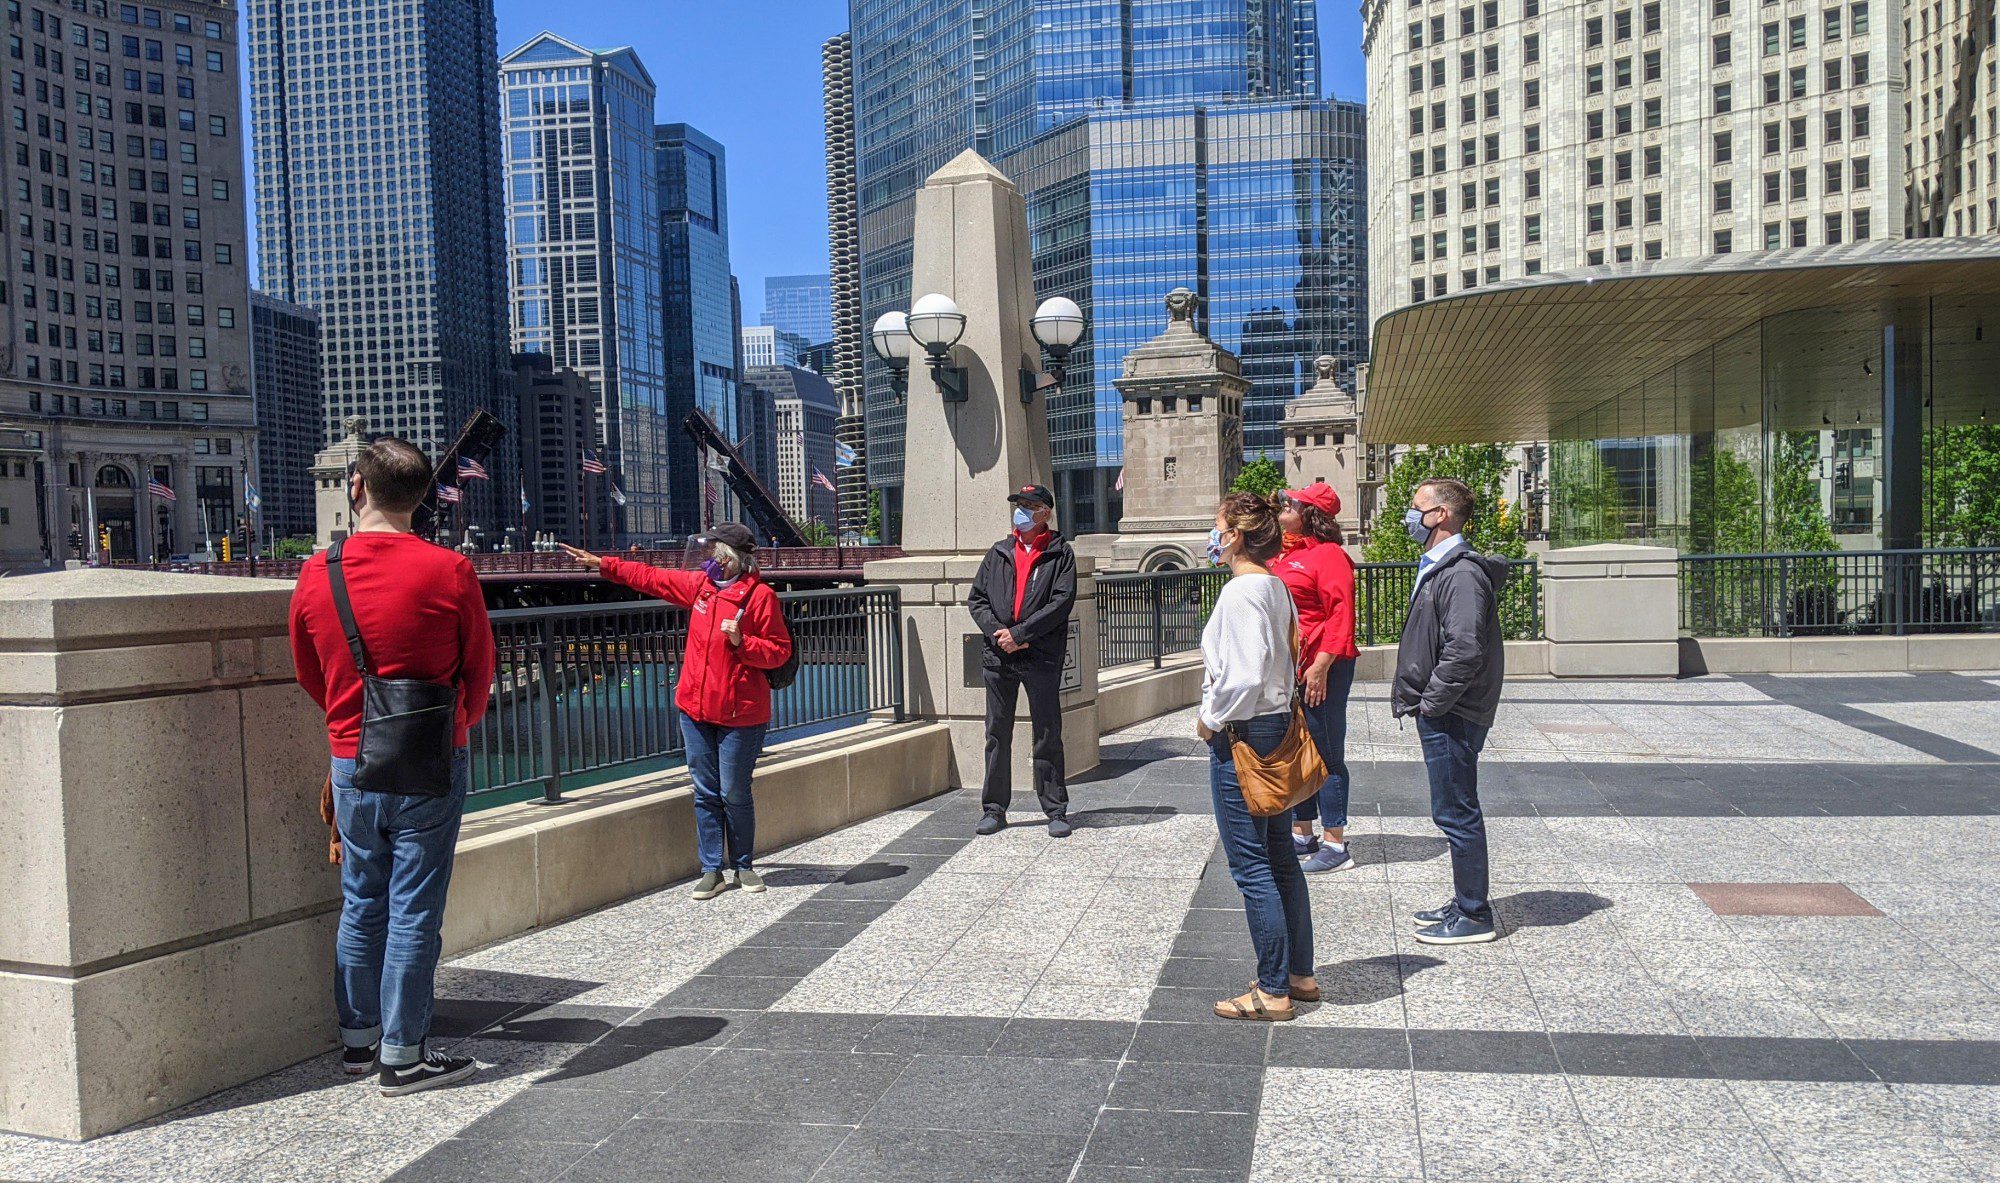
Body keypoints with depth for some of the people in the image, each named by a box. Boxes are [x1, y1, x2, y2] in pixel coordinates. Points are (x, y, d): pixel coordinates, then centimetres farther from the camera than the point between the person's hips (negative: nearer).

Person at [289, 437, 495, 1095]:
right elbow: (479, 671, 0)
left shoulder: (316, 576, -2)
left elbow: (309, 676, 11)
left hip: (351, 764, 4)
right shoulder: (449, 572, -12)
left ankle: (358, 1040, 28)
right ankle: (402, 1057, 10)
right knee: (414, 911, 3)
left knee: (361, 905, 17)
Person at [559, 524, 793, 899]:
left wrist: (742, 642, -23)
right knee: (705, 793, 8)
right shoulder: (700, 584, 8)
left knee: (734, 795, 2)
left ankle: (744, 866, 20)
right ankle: (712, 871, 15)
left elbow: (779, 650, -9)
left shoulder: (760, 595, -10)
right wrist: (601, 564, 20)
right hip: (696, 709, 6)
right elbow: (650, 578, 19)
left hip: (739, 714, -6)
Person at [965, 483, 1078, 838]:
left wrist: (1019, 633, -14)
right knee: (997, 734, 9)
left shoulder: (1060, 553, 1)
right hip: (999, 657, 4)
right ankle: (994, 808, 18)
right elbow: (976, 599, 9)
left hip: (1041, 658, -3)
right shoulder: (999, 553, 13)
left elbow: (1062, 602, -10)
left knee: (1047, 736, 4)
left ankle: (1056, 811, 13)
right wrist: (997, 632, -8)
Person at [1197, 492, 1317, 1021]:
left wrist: (1211, 719, -12)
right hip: (1277, 726, 10)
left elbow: (1243, 676, -26)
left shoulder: (1241, 590, -18)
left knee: (1251, 867, -1)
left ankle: (1273, 992, 7)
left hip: (1241, 737, -10)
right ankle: (1300, 974, 27)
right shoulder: (1276, 586, 10)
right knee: (1280, 859, 17)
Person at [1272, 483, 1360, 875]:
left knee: (1325, 755, -2)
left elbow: (1341, 615, -19)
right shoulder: (1282, 555, 13)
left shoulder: (1328, 554, -12)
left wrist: (1321, 666, -23)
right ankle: (1301, 835, 29)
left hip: (1319, 669, -9)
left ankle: (1335, 845, 6)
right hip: (1285, 667, 9)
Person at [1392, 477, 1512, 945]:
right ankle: (1466, 903, 28)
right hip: (1440, 713, 10)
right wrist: (1413, 698, 15)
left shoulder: (1461, 573, -18)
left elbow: (1465, 650, -26)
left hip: (1451, 715, -10)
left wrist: (1431, 703, -18)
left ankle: (1474, 915, 8)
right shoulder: (1437, 568, 15)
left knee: (1457, 814, -2)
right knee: (1455, 813, 17)